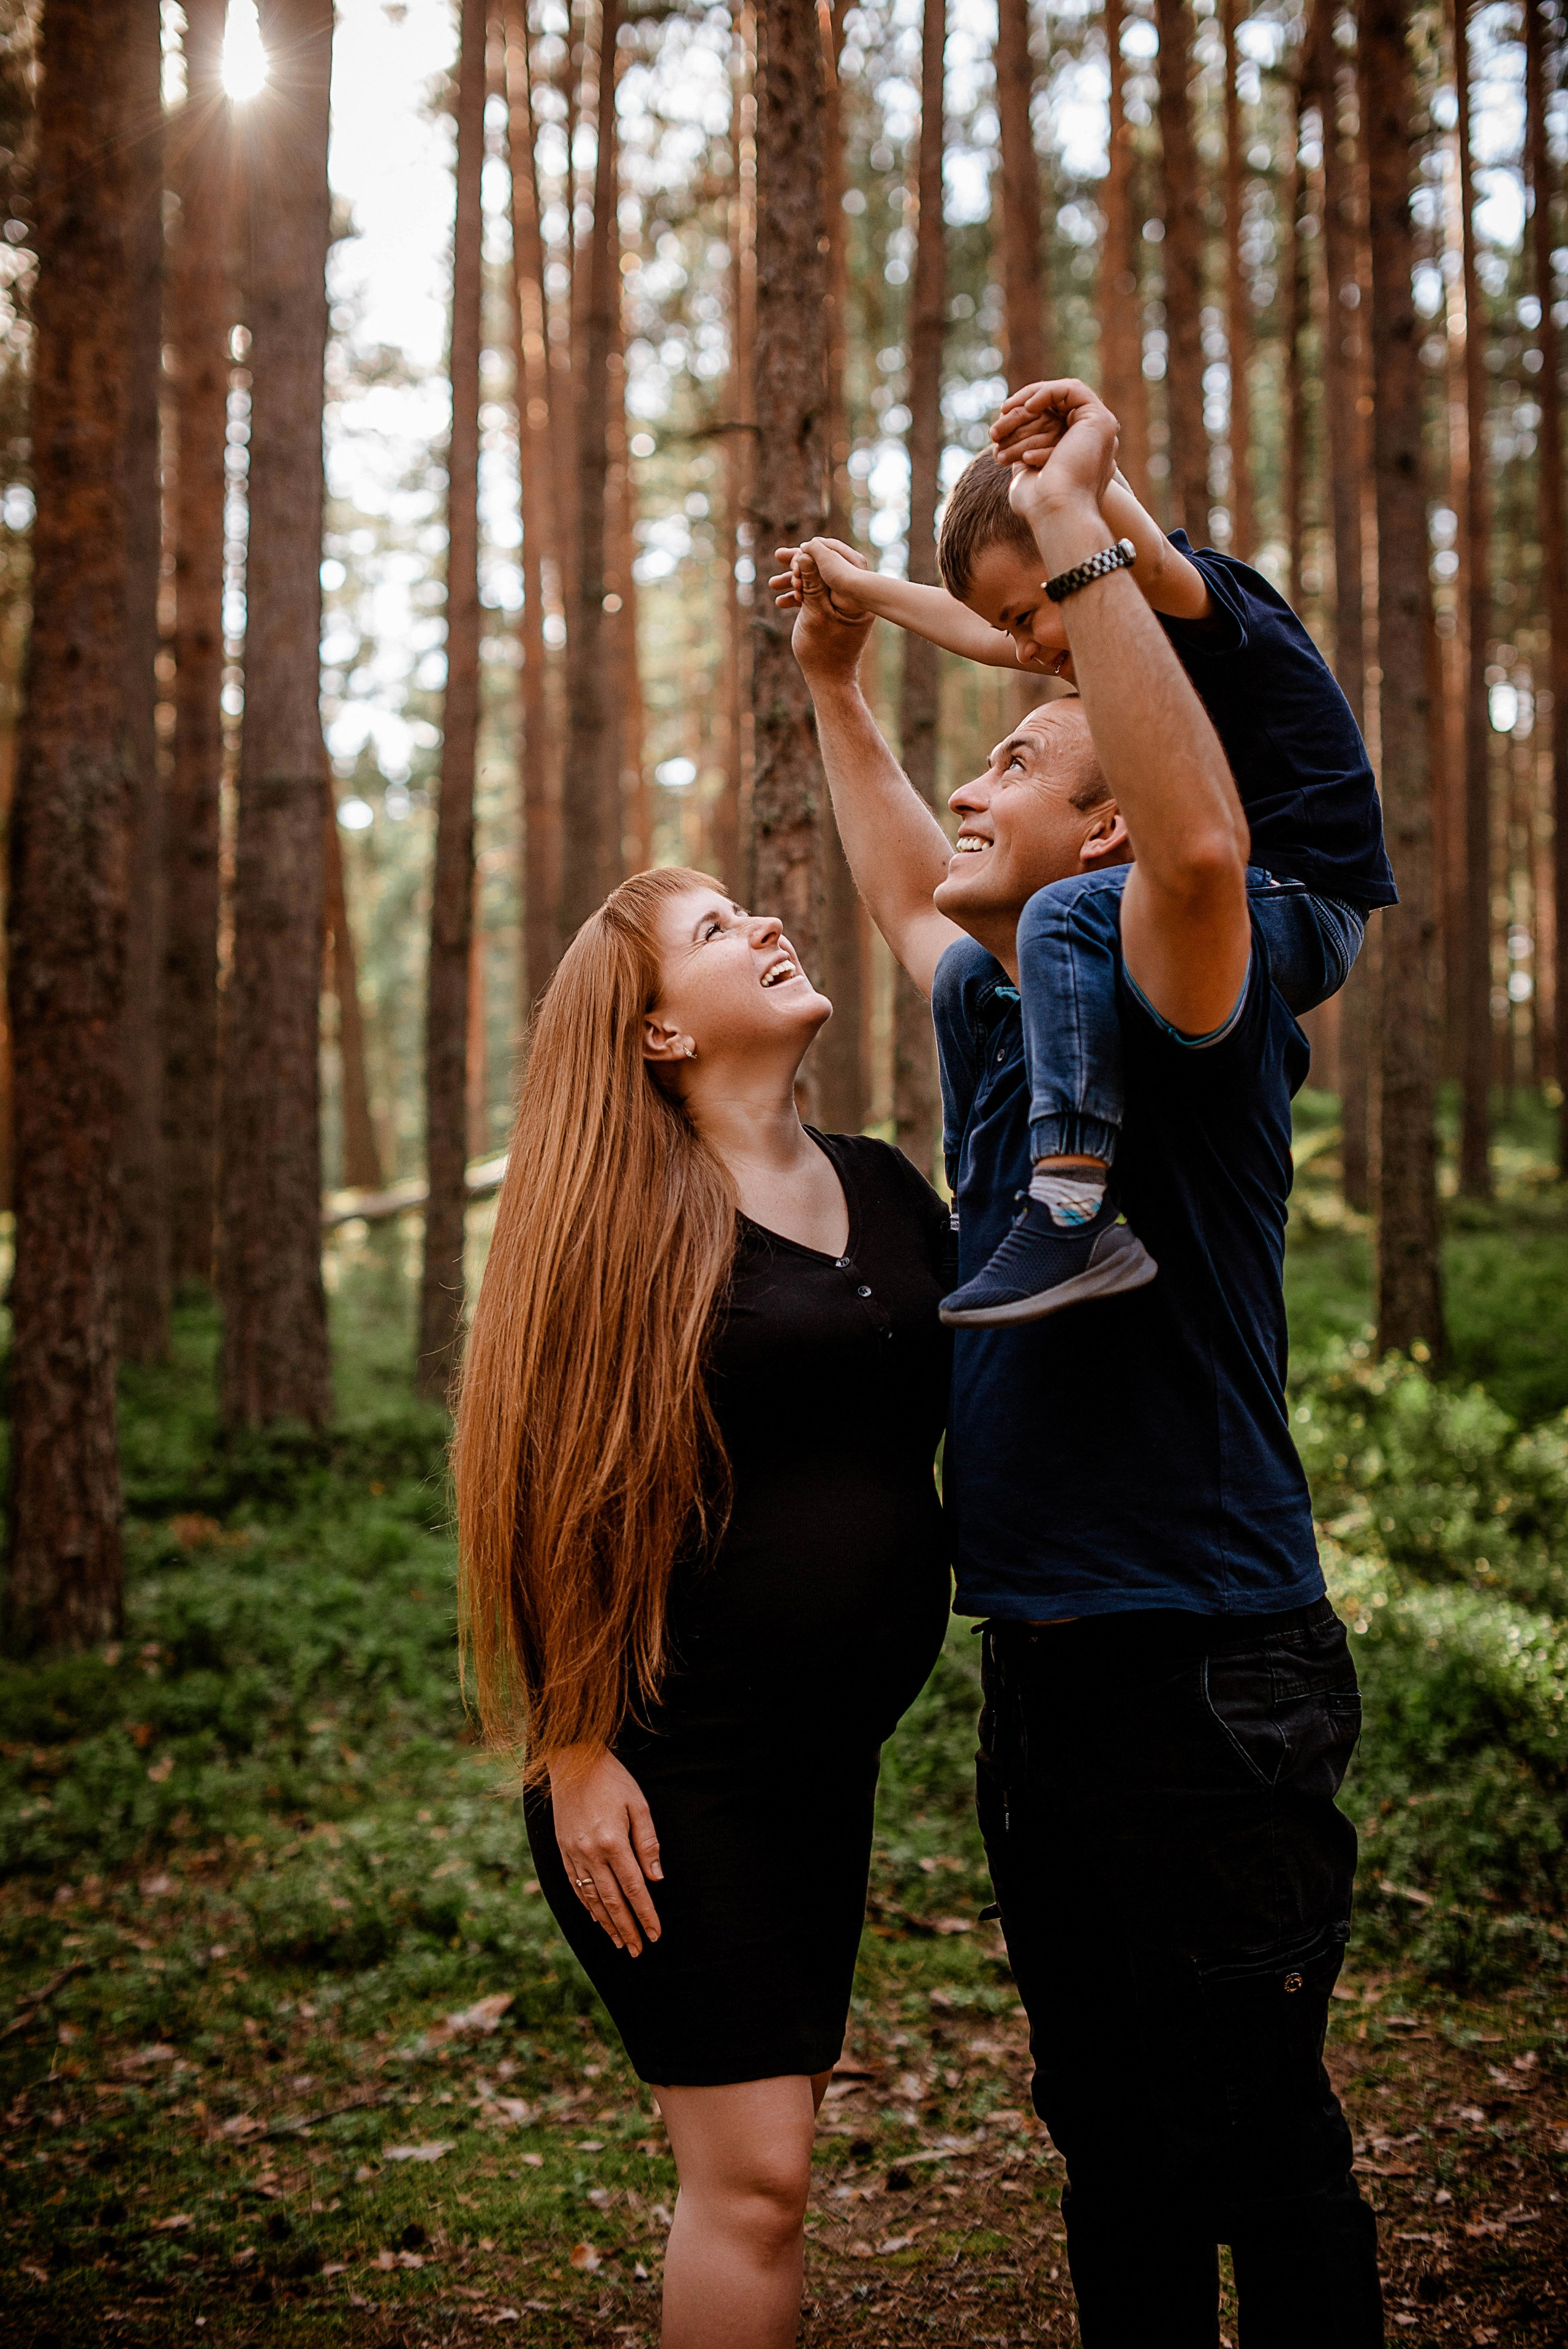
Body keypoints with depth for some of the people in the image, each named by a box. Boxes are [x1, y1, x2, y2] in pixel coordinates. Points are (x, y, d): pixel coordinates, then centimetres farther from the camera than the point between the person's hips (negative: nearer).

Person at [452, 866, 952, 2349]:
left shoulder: (883, 1187, 10)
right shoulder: (624, 1209, -9)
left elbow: (982, 1402, 21)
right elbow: (554, 1490, -11)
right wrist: (572, 1753, -13)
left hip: (824, 1760, 6)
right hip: (671, 1764, -6)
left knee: (766, 2139, 15)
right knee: (752, 2171, -6)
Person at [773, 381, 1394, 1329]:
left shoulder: (1208, 596, -14)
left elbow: (1145, 558, -40)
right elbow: (979, 630, 29)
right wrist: (862, 586, 35)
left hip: (1303, 907, -11)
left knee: (1067, 915, -34)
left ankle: (1075, 1214, -39)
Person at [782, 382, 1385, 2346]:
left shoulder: (1176, 1022, -12)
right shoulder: (998, 1022, 13)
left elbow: (1203, 841, -34)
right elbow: (907, 901, 35)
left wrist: (1075, 526, -30)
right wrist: (834, 689, 36)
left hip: (1201, 1670, -9)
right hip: (1041, 1670, 9)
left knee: (1256, 2150, 0)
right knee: (1107, 2133, 19)